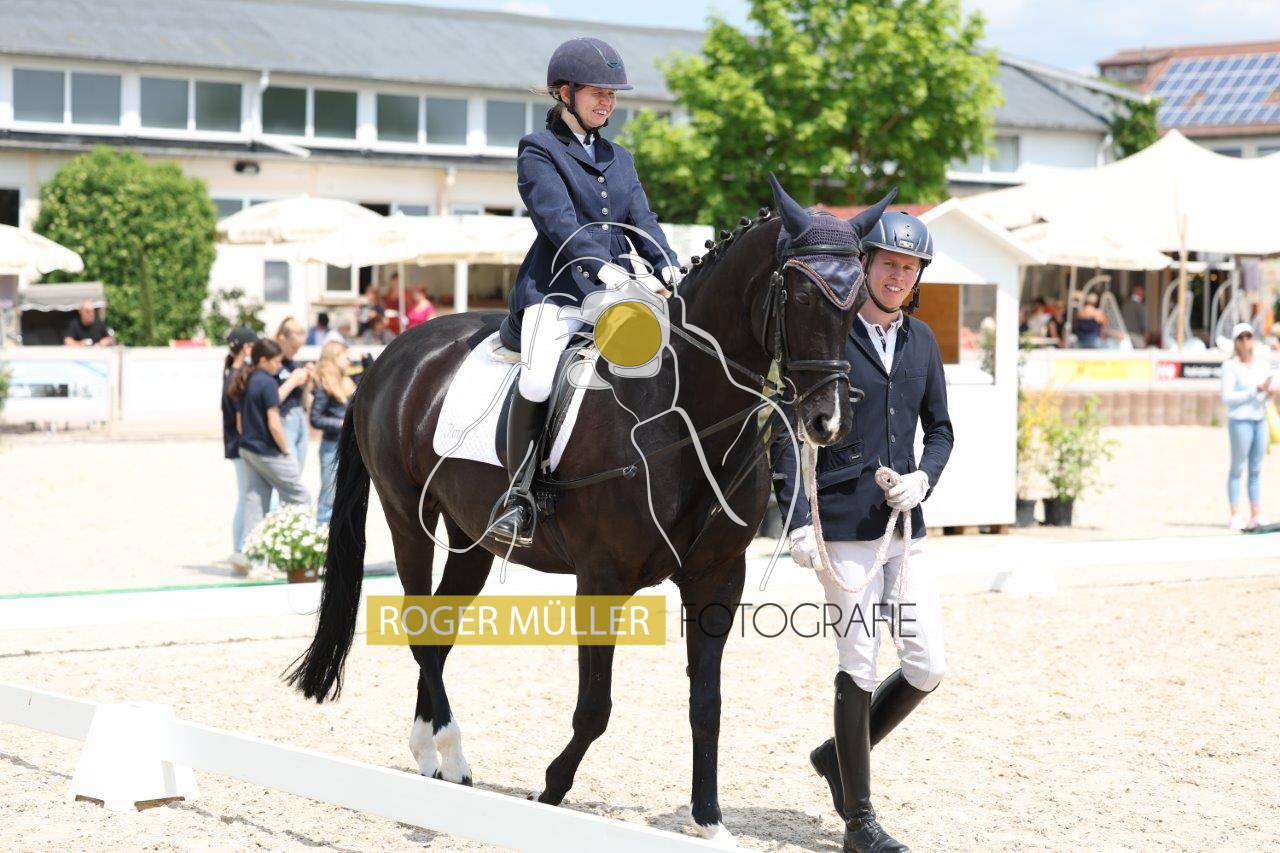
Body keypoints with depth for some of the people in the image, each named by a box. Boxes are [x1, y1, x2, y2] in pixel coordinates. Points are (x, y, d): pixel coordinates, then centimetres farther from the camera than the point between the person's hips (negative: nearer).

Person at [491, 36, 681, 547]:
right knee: (540, 378, -29)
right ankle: (518, 493, -17)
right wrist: (599, 265, -28)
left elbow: (641, 218, 12)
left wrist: (667, 267, -8)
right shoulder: (539, 151, 4)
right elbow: (558, 218, -12)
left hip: (620, 290, 6)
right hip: (558, 288, -6)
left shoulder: (619, 158, 24)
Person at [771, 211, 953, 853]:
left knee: (928, 668, 4)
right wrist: (796, 519, -12)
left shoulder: (922, 341, 12)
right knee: (859, 667, -3)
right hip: (844, 524, -6)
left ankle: (838, 755, 28)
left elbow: (941, 428, 20)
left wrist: (925, 477, -1)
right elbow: (787, 431, -6)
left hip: (906, 523, 6)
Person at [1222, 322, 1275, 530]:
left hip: (1260, 419, 5)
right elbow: (1227, 397, -13)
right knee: (1237, 468, -1)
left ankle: (1256, 514, 11)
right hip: (1240, 420, -5)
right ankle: (1235, 516, 3)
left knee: (1256, 469, 8)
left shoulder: (1263, 363, 10)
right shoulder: (1230, 366, -7)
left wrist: (1271, 391, -6)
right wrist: (1255, 391, -18)